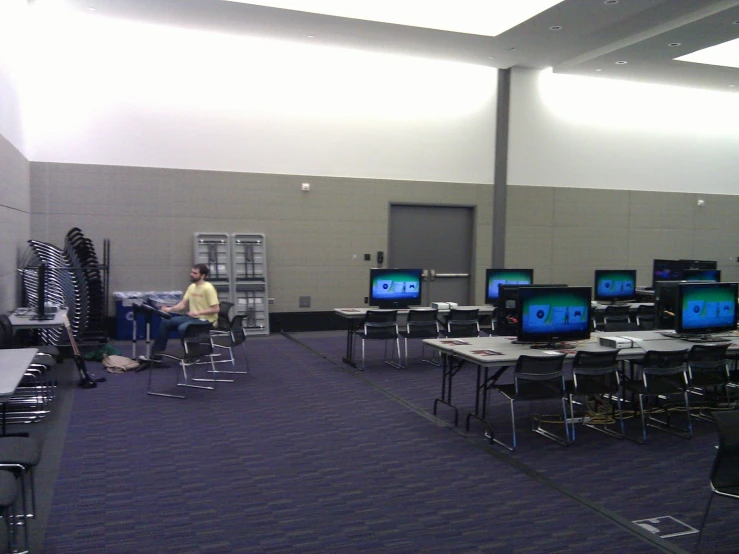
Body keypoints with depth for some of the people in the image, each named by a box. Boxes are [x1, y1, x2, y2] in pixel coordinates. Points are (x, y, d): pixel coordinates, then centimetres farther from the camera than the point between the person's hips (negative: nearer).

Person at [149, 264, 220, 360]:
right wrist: (170, 309, -5)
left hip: (206, 319, -9)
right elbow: (183, 304, 11)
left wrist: (197, 312, -24)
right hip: (192, 316, 9)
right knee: (166, 321, -1)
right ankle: (156, 353, 6)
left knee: (182, 327, -31)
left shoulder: (208, 288, -17)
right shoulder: (191, 287, 9)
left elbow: (216, 309, -20)